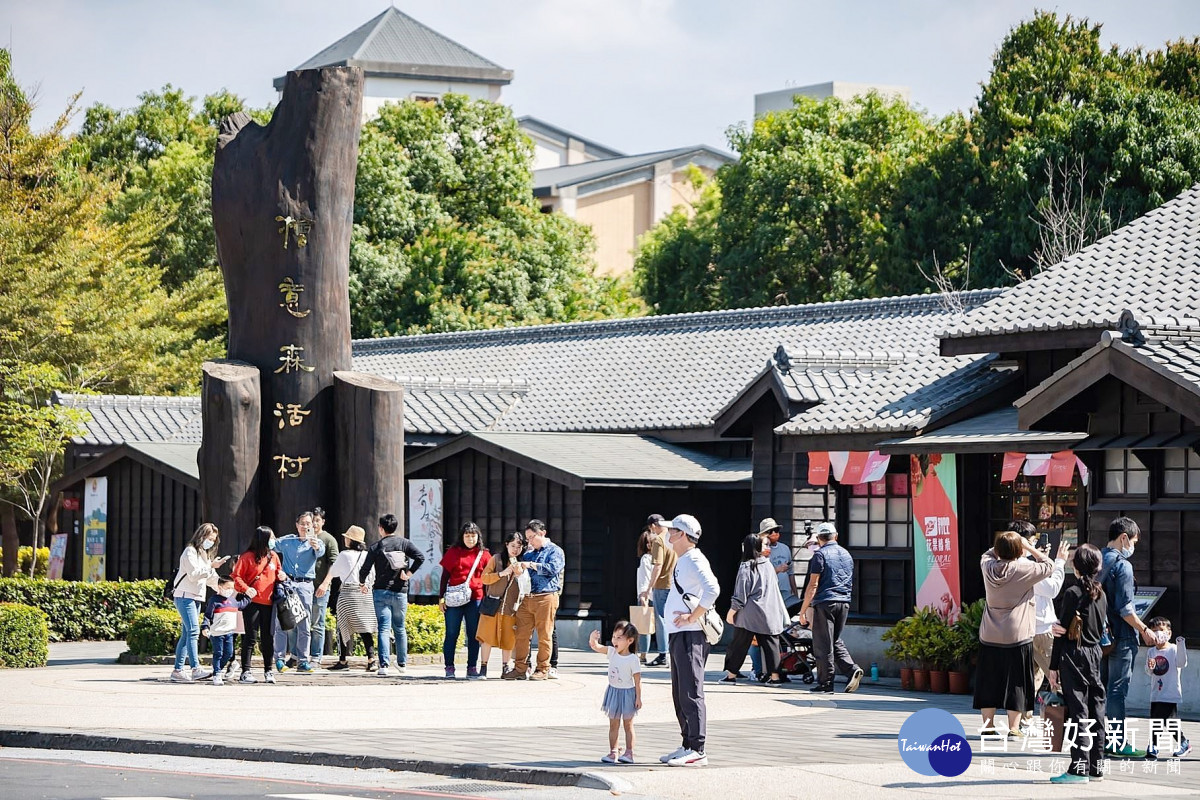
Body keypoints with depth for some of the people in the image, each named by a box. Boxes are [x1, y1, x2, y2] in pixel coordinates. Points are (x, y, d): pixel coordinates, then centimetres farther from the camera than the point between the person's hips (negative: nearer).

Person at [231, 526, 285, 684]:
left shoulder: (273, 556, 12)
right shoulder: (248, 557, -4)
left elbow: (278, 573, 24)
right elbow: (235, 576, -5)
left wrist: (281, 576, 1)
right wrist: (246, 589, -19)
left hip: (269, 603, 5)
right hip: (252, 602, -5)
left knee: (268, 638, 7)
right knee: (251, 637, -4)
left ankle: (268, 671, 15)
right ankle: (245, 672, 0)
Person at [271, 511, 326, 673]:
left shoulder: (316, 542, 7)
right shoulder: (286, 541, 15)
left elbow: (320, 552, -15)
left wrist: (316, 546, -39)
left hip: (305, 585, -1)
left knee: (304, 625, 0)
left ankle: (303, 661, 4)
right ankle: (279, 659, -4)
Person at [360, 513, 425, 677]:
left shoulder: (375, 547, -1)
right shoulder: (404, 543, 2)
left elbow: (364, 569, 0)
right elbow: (420, 557, -11)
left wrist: (363, 584, 19)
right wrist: (409, 573, -5)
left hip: (381, 592, -2)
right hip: (400, 592, 2)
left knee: (383, 629, -6)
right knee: (399, 628, 18)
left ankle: (384, 665, -19)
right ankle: (402, 662, 28)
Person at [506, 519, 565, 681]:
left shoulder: (555, 551, 4)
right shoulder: (528, 554, 23)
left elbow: (553, 568, -14)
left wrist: (531, 565, -13)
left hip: (545, 599, -6)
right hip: (527, 599, 6)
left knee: (544, 636, -3)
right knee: (521, 634, 0)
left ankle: (543, 669, 4)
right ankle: (520, 669, 4)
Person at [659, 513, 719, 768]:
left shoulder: (694, 560, -11)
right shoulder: (681, 561, 20)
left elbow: (712, 590, -27)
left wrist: (692, 617, -22)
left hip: (690, 635, -11)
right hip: (678, 635, 11)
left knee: (691, 693, -11)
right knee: (680, 695, 14)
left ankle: (697, 751, -11)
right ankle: (687, 746, 20)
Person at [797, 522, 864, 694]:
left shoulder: (820, 554, -6)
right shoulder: (846, 555, 15)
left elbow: (813, 585, -11)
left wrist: (803, 610, -9)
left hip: (825, 602, -6)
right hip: (844, 603, 6)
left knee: (823, 644, -1)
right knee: (835, 641, 17)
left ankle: (825, 684, 1)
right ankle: (852, 669, -3)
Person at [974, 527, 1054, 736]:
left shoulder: (988, 567, -1)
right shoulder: (1023, 569, -13)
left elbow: (988, 555, 23)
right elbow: (1048, 566, 0)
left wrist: (1003, 544, 16)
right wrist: (1030, 548, 5)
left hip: (989, 637, 4)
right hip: (1017, 637, -4)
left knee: (989, 681, 12)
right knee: (1016, 683, 3)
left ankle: (988, 725, 16)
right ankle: (1014, 728, 3)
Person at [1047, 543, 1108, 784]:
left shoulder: (1073, 593, -11)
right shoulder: (1101, 594, 8)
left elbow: (1063, 631, -11)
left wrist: (1054, 666, -8)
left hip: (1074, 655, -6)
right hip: (1095, 655, 6)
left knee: (1078, 712, -8)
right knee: (1095, 711, 8)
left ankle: (1079, 768, -11)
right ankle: (1095, 767, 13)